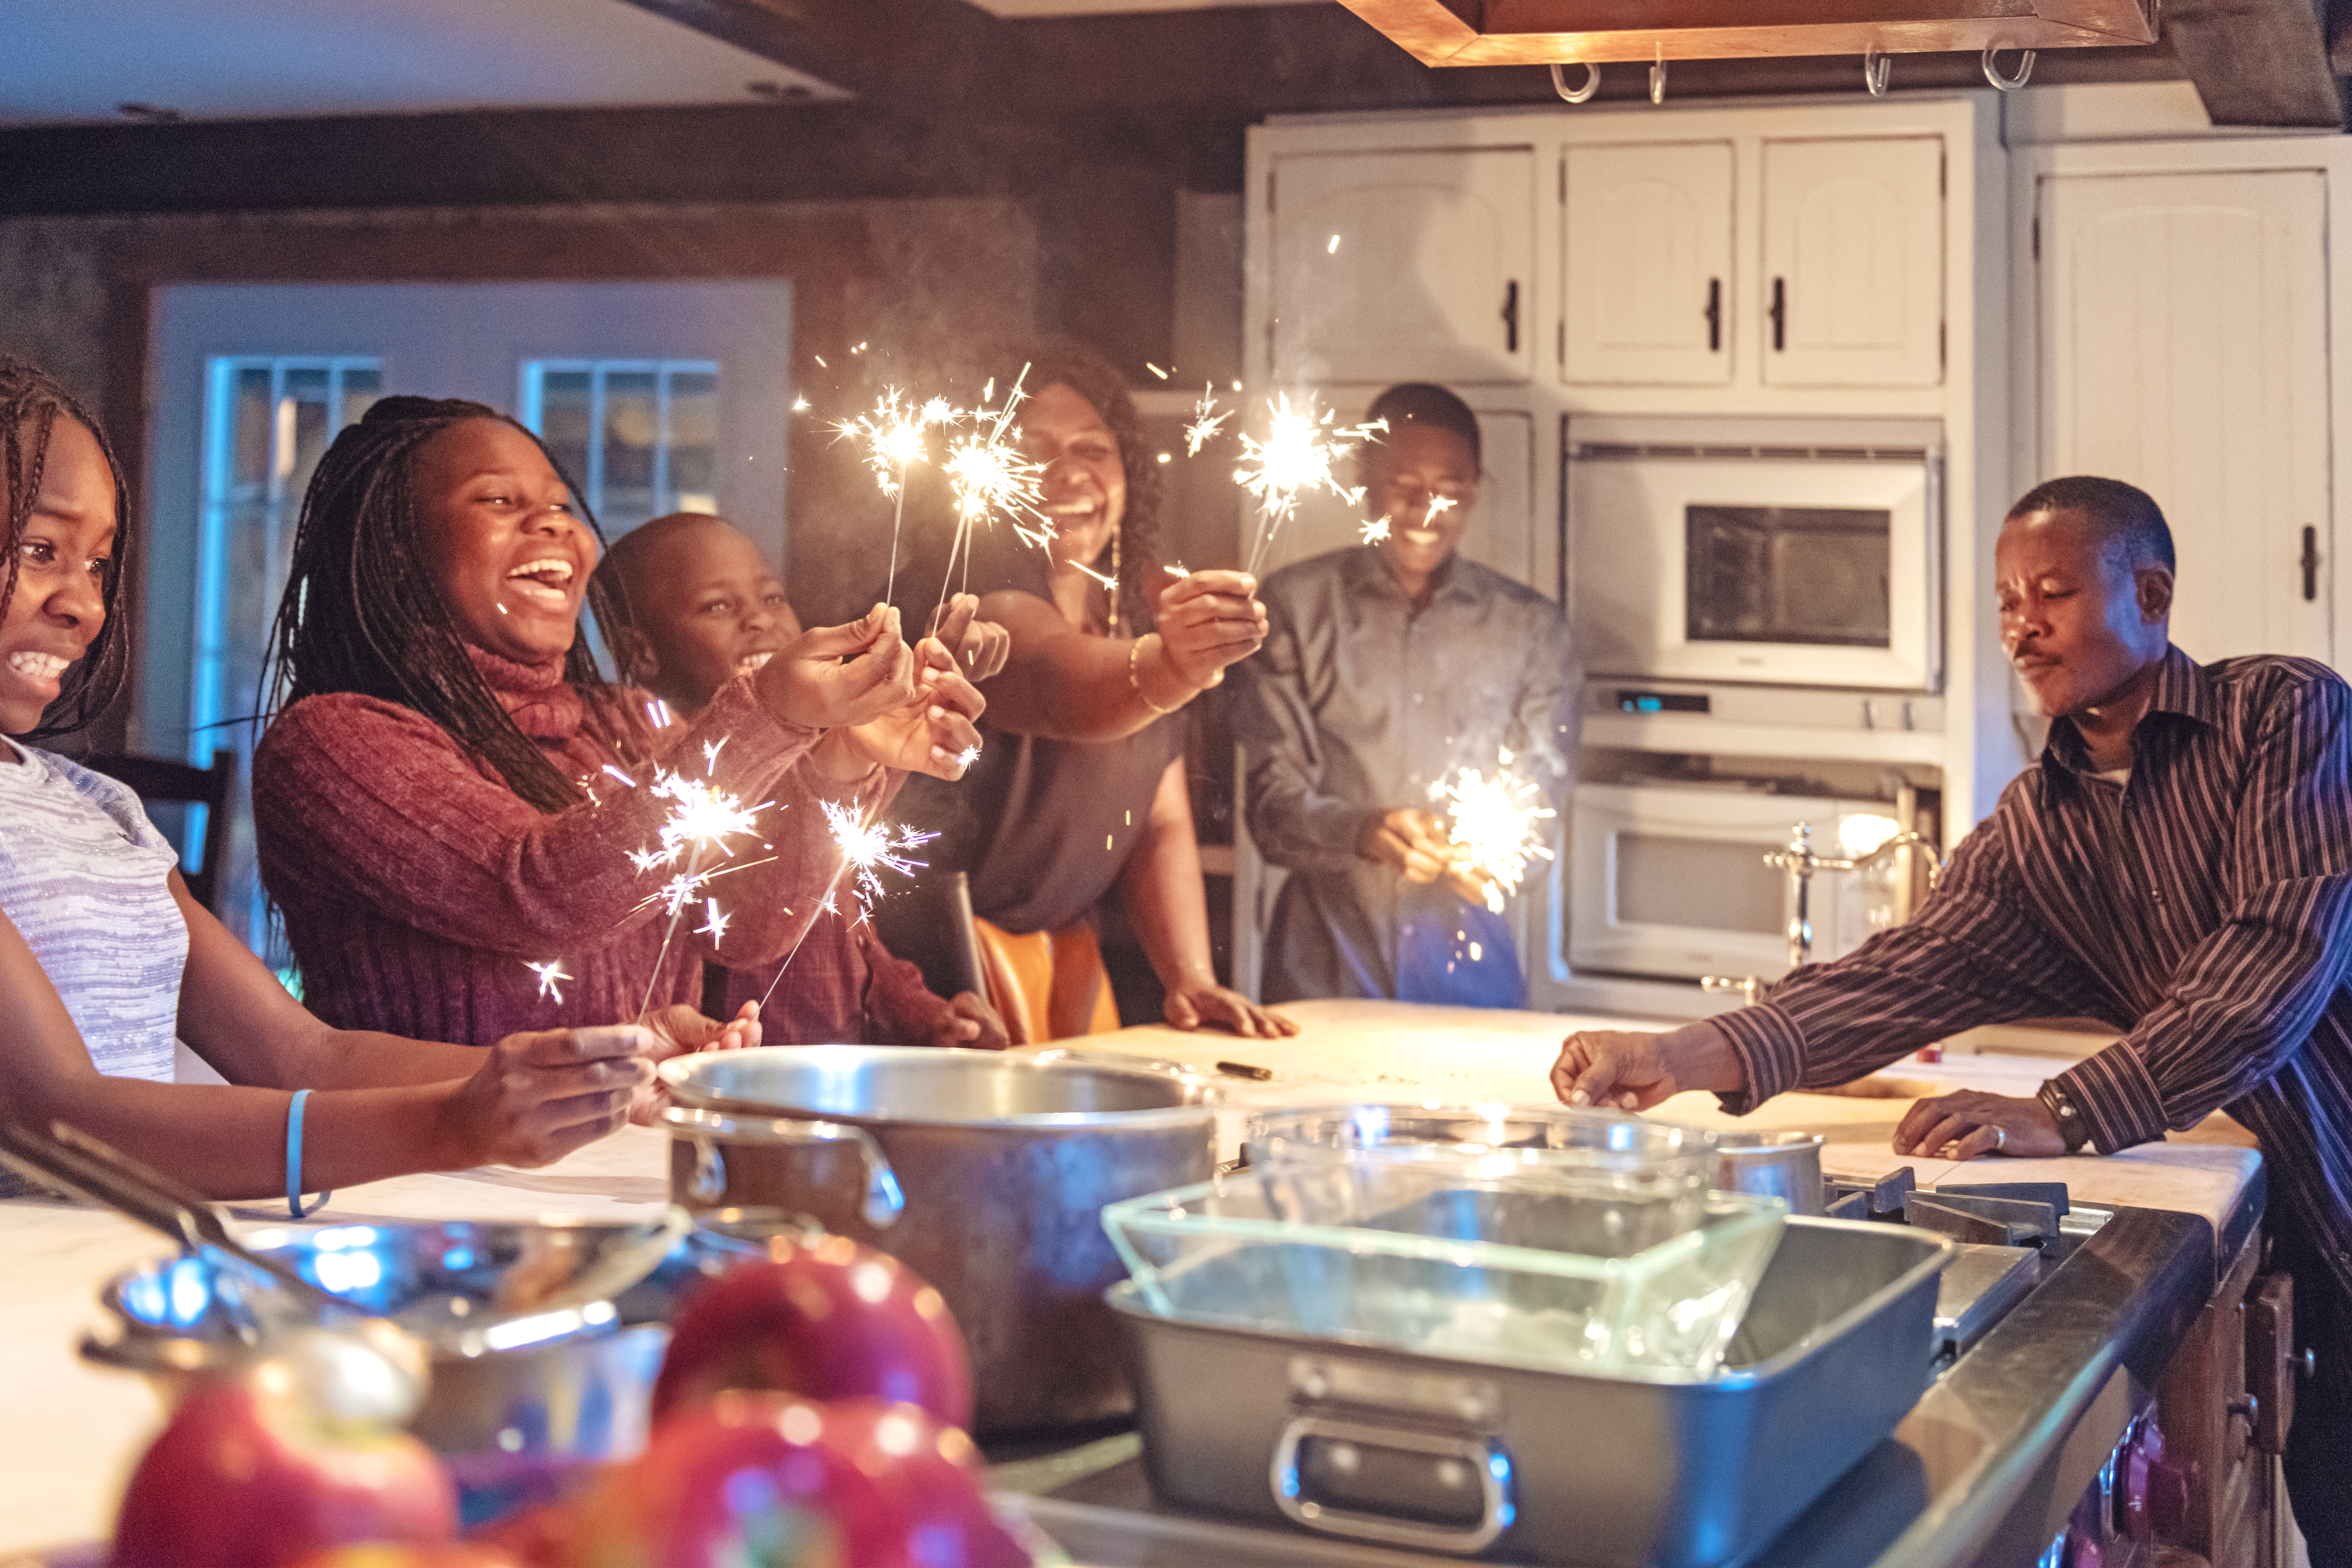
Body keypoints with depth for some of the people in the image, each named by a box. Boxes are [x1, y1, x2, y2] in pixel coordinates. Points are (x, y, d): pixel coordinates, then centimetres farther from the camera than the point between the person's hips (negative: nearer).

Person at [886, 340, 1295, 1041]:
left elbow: (1163, 822, 6)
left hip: (1068, 956, 7)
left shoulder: (1145, 602, 7)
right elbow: (1065, 688, -39)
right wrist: (1172, 667, -58)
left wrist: (1192, 978, -5)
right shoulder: (981, 594, -16)